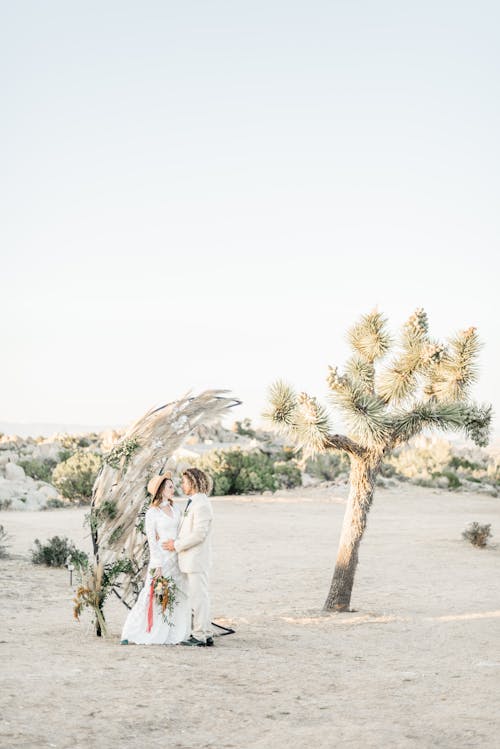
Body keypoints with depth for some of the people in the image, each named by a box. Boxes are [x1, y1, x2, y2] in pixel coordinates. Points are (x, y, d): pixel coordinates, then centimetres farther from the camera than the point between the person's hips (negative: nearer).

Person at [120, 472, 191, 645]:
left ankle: (173, 635, 11)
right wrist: (157, 565, -15)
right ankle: (130, 634, 2)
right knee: (153, 595, -6)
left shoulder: (176, 511, 13)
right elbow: (151, 540, -8)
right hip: (161, 558, -6)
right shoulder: (152, 513, -4)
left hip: (177, 559, 6)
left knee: (179, 597, 3)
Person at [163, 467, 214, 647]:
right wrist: (176, 541, 7)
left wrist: (177, 545, -16)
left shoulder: (201, 504, -16)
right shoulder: (193, 503, 16)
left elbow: (199, 533, -22)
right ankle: (206, 634, 19)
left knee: (198, 596, -5)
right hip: (192, 559, 10)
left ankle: (199, 636, -1)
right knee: (200, 597, 13)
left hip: (197, 558, -10)